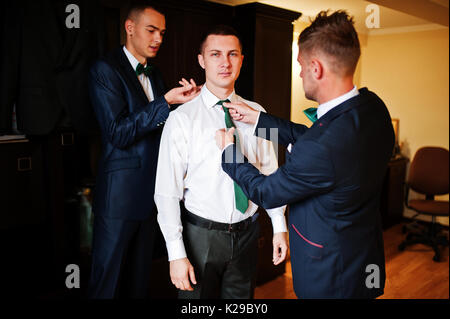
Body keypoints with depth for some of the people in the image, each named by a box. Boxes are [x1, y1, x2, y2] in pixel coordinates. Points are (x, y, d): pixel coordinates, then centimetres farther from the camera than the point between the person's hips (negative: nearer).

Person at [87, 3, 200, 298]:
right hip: (120, 193, -7)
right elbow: (118, 133, -19)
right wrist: (167, 101, -22)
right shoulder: (106, 70, -10)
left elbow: (161, 127, 12)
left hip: (151, 191, 7)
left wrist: (185, 100, -5)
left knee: (140, 272, 19)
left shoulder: (155, 74, 12)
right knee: (108, 276, 7)